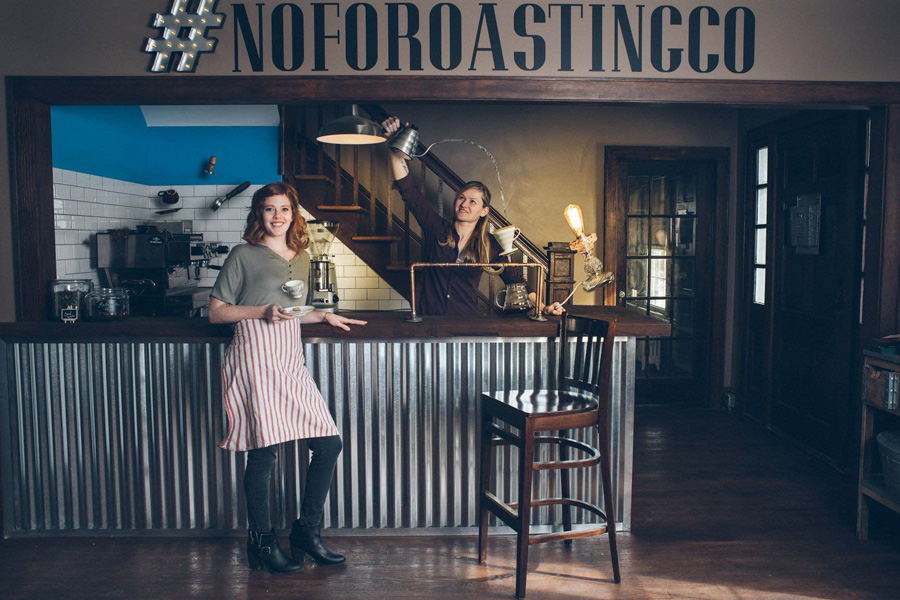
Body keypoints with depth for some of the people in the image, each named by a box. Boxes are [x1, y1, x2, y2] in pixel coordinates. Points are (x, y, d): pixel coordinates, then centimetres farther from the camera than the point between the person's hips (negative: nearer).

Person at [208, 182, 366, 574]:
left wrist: (325, 317, 18)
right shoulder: (244, 255, 2)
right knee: (264, 451, -7)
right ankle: (261, 542, 13)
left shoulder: (300, 258, 20)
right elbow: (216, 312, 1)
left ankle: (308, 533, 16)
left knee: (329, 444, 0)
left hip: (291, 361, 6)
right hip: (255, 359, -6)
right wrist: (262, 312, -11)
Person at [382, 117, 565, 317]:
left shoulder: (489, 245, 5)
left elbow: (515, 280, 10)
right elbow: (408, 190, -1)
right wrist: (395, 145, -8)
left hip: (465, 322, 0)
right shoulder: (436, 228, 4)